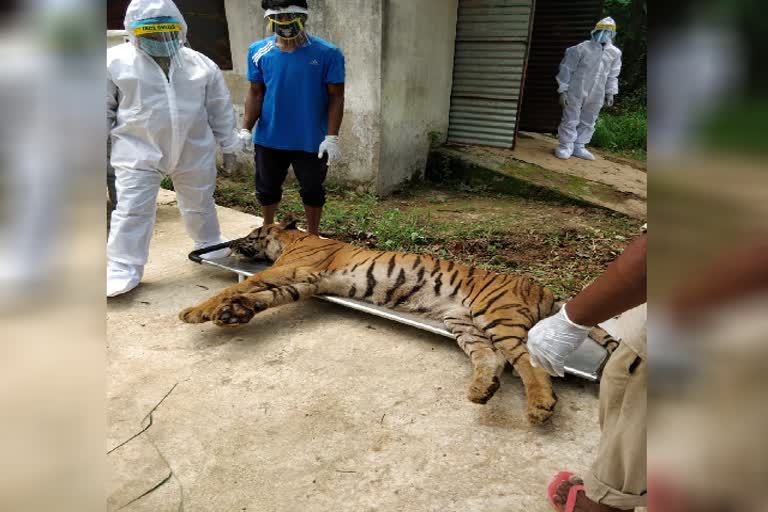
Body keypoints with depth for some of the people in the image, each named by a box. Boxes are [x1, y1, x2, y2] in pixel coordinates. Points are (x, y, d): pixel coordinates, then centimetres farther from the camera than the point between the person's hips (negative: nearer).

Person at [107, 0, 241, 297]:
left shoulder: (201, 64, 3)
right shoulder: (116, 61, -2)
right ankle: (124, 267, 7)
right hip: (139, 153, -2)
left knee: (200, 206, 16)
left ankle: (210, 247, 38)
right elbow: (105, 109, 2)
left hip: (194, 152, 2)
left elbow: (220, 110, 8)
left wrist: (229, 146, 10)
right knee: (132, 210, -3)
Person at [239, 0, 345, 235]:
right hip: (269, 138, 3)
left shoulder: (327, 53, -9)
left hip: (311, 140, -2)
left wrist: (332, 137, -15)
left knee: (312, 190, 12)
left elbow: (335, 97, -7)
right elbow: (255, 93, 4)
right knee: (267, 189, 17)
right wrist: (246, 129, -5)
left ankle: (312, 237, 32)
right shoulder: (259, 51, -1)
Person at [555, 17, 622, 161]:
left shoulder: (615, 53, 6)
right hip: (575, 92, -5)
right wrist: (563, 91, -11)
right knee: (570, 121, 0)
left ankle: (579, 147, 20)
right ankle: (566, 146, 11)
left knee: (588, 123, 10)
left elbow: (612, 75, 15)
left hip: (596, 96, 5)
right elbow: (567, 70, -8)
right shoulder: (581, 48, -9)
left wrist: (610, 92, 10)